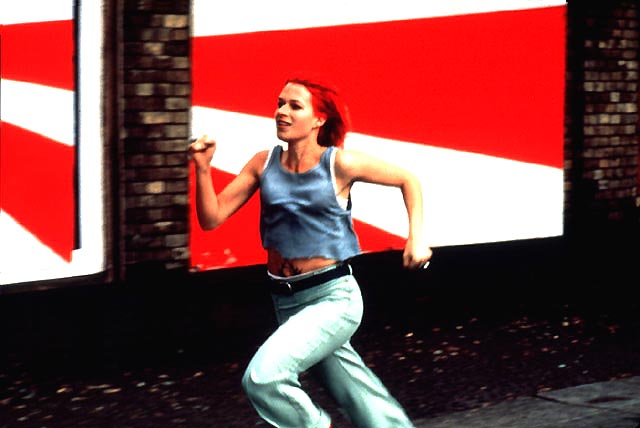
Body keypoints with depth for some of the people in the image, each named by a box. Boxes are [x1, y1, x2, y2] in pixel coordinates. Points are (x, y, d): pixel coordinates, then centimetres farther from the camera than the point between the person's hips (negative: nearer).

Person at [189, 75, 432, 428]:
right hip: (286, 302, 4)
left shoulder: (339, 164, -10)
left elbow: (408, 180, 3)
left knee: (263, 378, -23)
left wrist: (416, 238, -5)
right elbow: (211, 218, -2)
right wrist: (203, 170, -15)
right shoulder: (264, 164, 1)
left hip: (334, 297, -4)